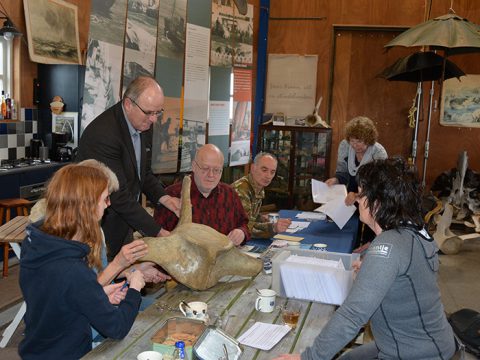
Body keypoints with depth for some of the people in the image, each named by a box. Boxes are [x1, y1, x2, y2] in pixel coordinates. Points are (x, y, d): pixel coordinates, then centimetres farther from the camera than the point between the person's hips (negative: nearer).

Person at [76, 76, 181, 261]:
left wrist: (162, 197, -6)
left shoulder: (144, 124, 0)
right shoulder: (102, 133, -27)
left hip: (124, 221, 8)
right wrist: (157, 232, -24)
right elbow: (119, 195, -26)